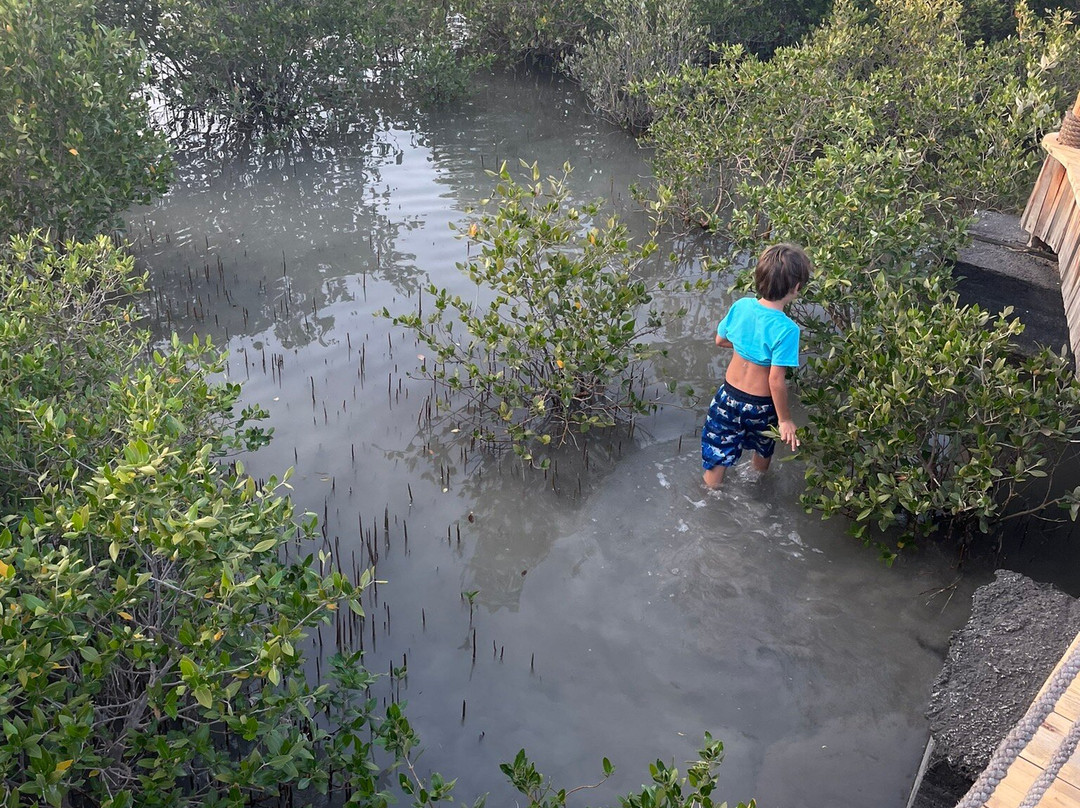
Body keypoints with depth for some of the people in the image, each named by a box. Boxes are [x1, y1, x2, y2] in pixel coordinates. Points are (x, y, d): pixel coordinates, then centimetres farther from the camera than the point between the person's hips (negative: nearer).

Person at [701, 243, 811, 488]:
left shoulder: (741, 306, -15)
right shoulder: (786, 329, -29)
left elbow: (720, 340, 2)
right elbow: (776, 380, -25)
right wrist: (785, 419, -13)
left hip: (729, 394, 3)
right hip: (760, 404, -3)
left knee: (718, 452, 20)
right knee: (763, 450, 29)